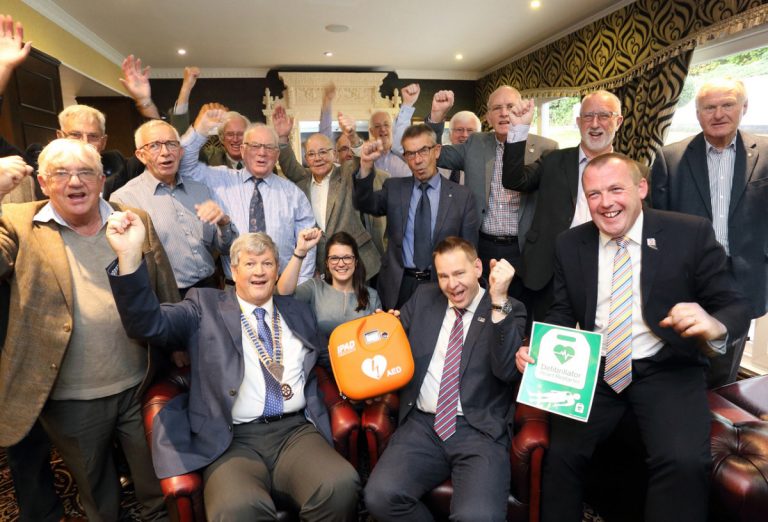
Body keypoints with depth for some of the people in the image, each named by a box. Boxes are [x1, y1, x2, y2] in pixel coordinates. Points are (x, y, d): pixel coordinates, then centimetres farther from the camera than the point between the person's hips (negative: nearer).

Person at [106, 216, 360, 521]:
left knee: (341, 486, -26)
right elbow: (149, 323, -7)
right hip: (231, 439, -3)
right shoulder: (206, 307, 8)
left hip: (295, 430, 3)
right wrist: (130, 256, -22)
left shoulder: (298, 312, 19)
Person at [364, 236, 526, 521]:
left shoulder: (510, 310, 4)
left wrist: (499, 300, -19)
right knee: (380, 496, -21)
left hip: (479, 431, -2)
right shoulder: (423, 297, 15)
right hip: (421, 425, 3)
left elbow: (506, 371, -12)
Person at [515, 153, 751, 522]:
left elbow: (734, 305, -1)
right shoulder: (569, 245, 5)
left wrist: (714, 326, -26)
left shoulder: (691, 233, -2)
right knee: (559, 452, -19)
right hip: (595, 371, 2)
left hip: (667, 371, -1)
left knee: (686, 462, -27)